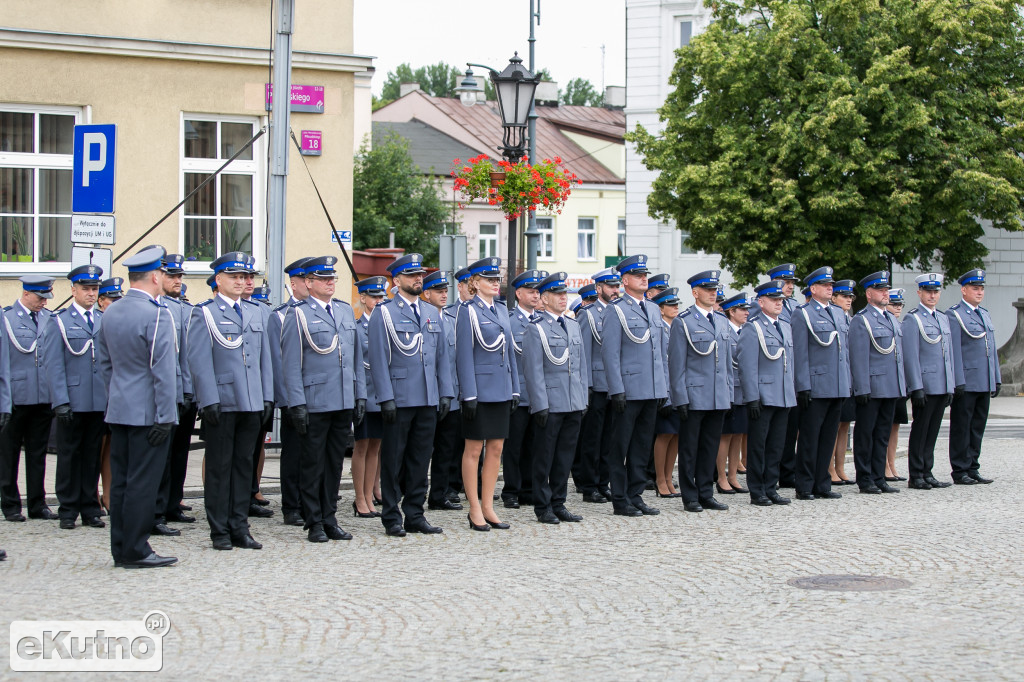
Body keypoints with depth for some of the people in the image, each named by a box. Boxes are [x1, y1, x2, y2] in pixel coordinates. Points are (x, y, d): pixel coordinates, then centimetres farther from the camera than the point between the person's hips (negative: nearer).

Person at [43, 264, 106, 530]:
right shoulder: (59, 322, 1)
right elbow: (53, 365, -4)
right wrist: (60, 402, -12)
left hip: (100, 403, 3)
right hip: (72, 403, -3)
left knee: (93, 456, 8)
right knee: (69, 456, 2)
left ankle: (90, 509, 14)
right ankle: (68, 511, 9)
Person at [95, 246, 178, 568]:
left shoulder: (110, 313, 9)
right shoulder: (156, 315, -16)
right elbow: (163, 370, -17)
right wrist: (165, 417, -15)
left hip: (119, 409, 8)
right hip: (147, 412, -8)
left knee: (121, 481, 10)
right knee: (142, 482, -3)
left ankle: (120, 549, 14)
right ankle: (135, 551, 0)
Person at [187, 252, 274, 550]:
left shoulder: (255, 312, 15)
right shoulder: (204, 314, -2)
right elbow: (199, 361, -8)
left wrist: (268, 397, 9)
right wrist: (209, 400, -15)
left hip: (252, 403, 5)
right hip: (221, 403, -5)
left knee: (244, 464, 8)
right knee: (219, 467, 1)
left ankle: (240, 528, 14)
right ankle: (220, 531, 7)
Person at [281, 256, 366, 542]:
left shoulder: (346, 311, 13)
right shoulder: (298, 315, -4)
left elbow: (356, 356, 17)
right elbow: (291, 363, -7)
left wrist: (360, 394, 11)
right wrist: (297, 404, -13)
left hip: (344, 403, 5)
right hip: (314, 403, -5)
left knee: (335, 462, 10)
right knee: (313, 464, 2)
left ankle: (330, 520, 18)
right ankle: (314, 524, 9)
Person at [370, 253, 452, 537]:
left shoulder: (433, 313, 15)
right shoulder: (384, 313, -2)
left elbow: (442, 356, 16)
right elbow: (378, 359, -7)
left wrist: (445, 393, 8)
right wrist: (386, 398, -13)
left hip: (428, 400, 5)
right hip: (399, 400, -5)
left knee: (420, 459, 9)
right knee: (393, 460, 1)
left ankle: (415, 516, 15)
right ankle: (392, 518, 7)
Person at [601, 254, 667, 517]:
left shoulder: (653, 311, 16)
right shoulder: (616, 311, -5)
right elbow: (610, 354, -10)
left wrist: (664, 387, 14)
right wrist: (617, 390, -16)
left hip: (652, 392, 7)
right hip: (628, 392, -7)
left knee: (642, 446, 10)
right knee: (621, 447, 0)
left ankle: (635, 496, 17)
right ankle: (620, 501, 5)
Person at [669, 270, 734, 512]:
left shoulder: (723, 322, 14)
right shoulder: (683, 322, -5)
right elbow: (677, 363, -7)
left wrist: (729, 393, 13)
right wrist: (681, 398, -12)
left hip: (719, 399, 6)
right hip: (694, 397, -6)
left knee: (710, 447, 9)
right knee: (689, 449, 2)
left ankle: (706, 494, 16)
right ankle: (690, 497, 8)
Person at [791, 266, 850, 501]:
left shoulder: (839, 314, 17)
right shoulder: (803, 314, -3)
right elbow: (800, 353, -8)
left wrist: (848, 382, 14)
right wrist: (803, 386, -14)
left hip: (838, 388, 6)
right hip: (816, 388, -6)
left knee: (828, 437, 9)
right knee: (809, 438, -2)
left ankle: (822, 485, 15)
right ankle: (804, 487, 3)